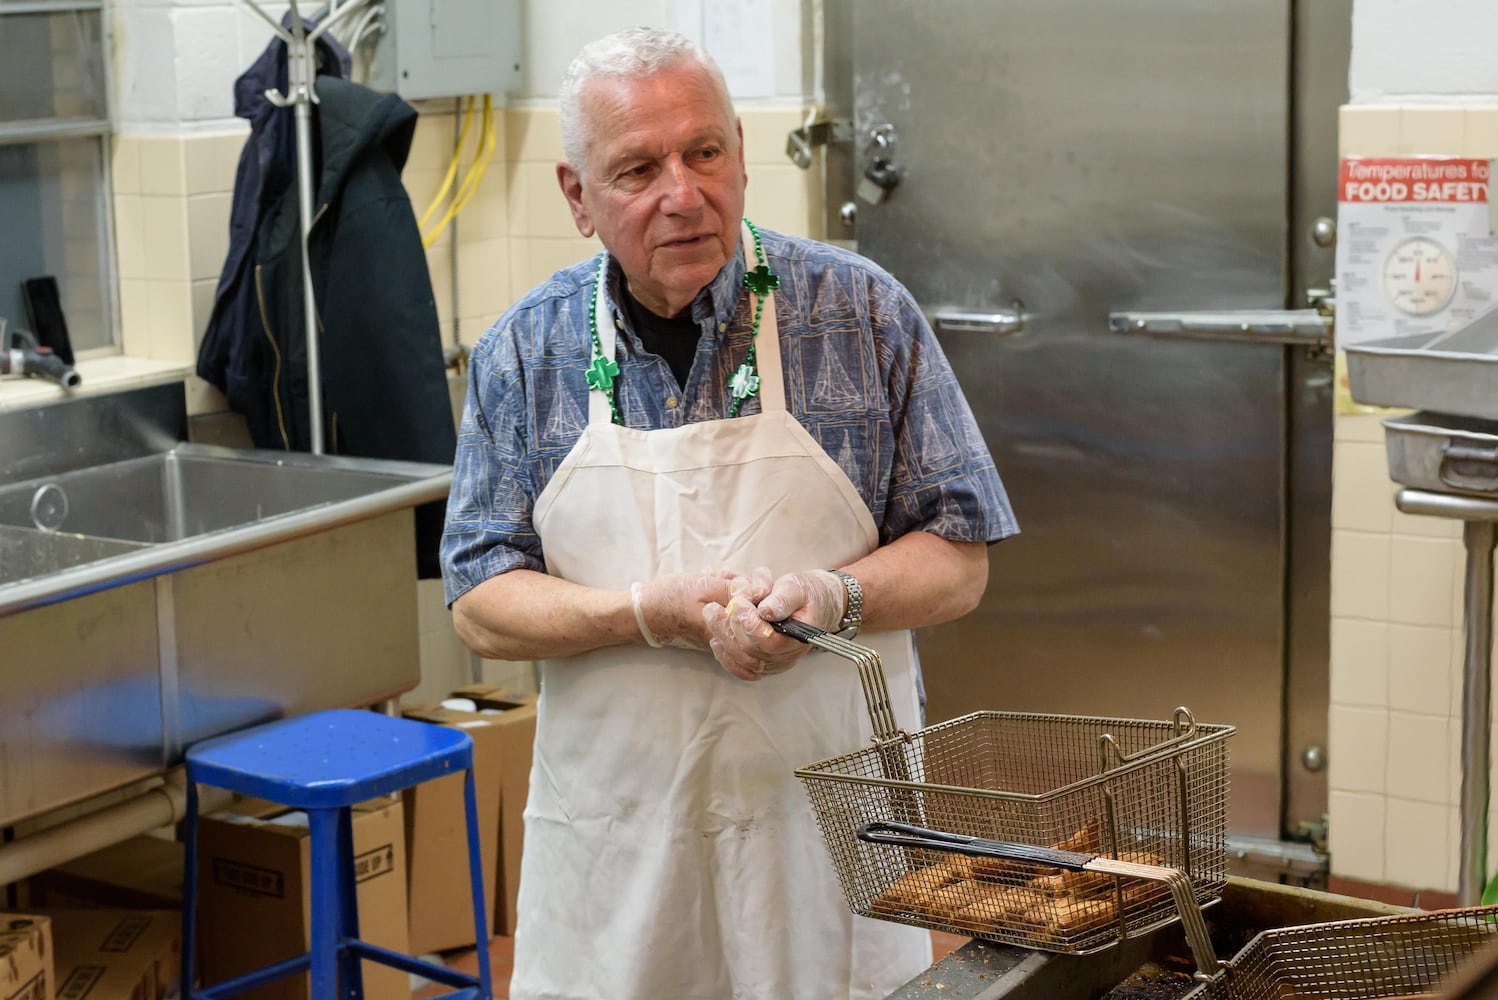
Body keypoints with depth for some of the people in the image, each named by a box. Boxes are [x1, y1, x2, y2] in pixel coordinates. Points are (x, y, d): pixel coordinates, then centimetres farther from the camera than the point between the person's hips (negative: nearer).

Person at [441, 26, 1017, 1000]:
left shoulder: (866, 314, -3)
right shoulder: (524, 353, 1)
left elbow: (959, 562, -1)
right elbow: (481, 606, 0)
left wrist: (832, 596, -21)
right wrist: (654, 612, -17)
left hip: (830, 829, -1)